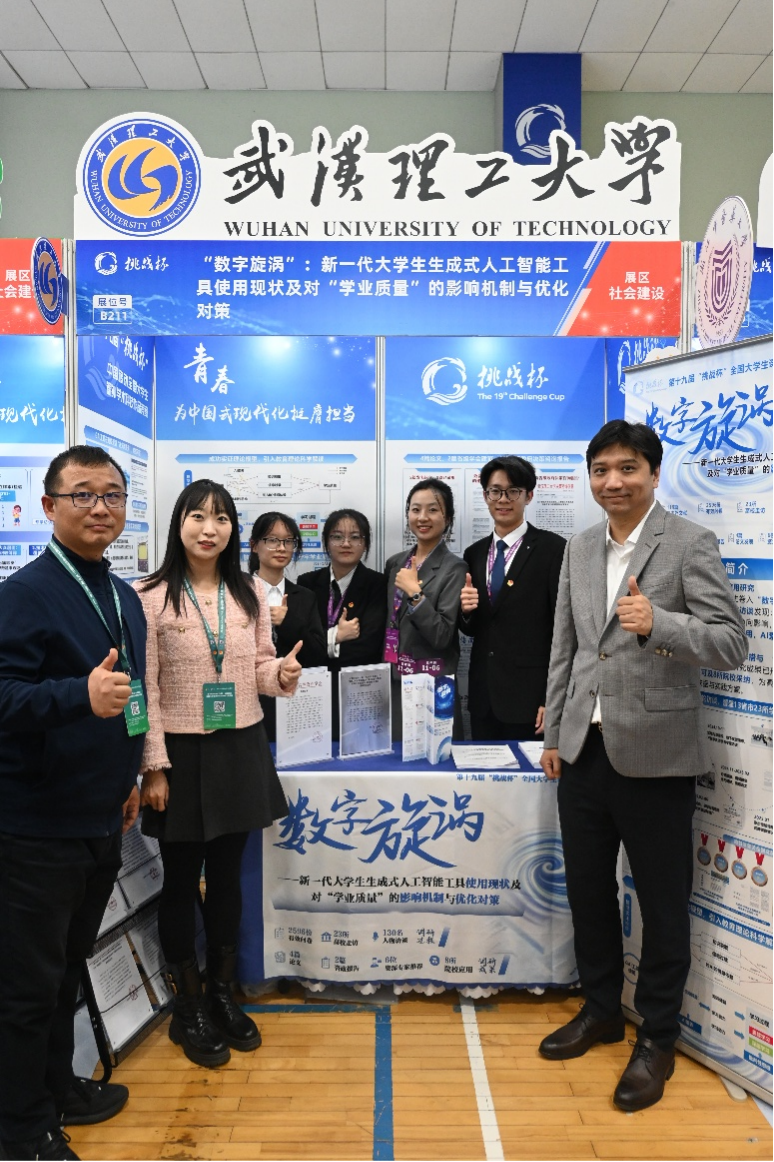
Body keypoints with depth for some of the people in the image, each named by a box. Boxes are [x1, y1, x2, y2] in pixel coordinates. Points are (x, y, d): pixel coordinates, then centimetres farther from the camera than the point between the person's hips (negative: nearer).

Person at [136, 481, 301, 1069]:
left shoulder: (250, 593, 4)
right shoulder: (149, 596, -10)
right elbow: (145, 689, -10)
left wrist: (283, 673, -12)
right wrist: (154, 766, -13)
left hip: (241, 749, 4)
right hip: (181, 751, -3)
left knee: (227, 876, 15)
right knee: (182, 879, 10)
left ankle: (222, 994, 35)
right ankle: (188, 1008, 29)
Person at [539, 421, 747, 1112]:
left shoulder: (690, 544, -7)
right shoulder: (579, 550, 10)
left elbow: (732, 643, -13)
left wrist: (658, 624, -30)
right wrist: (553, 734, 12)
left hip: (654, 755, -5)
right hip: (584, 751, 6)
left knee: (662, 901, 9)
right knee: (587, 888, 17)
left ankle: (658, 1039, 29)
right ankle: (602, 1009, 39)